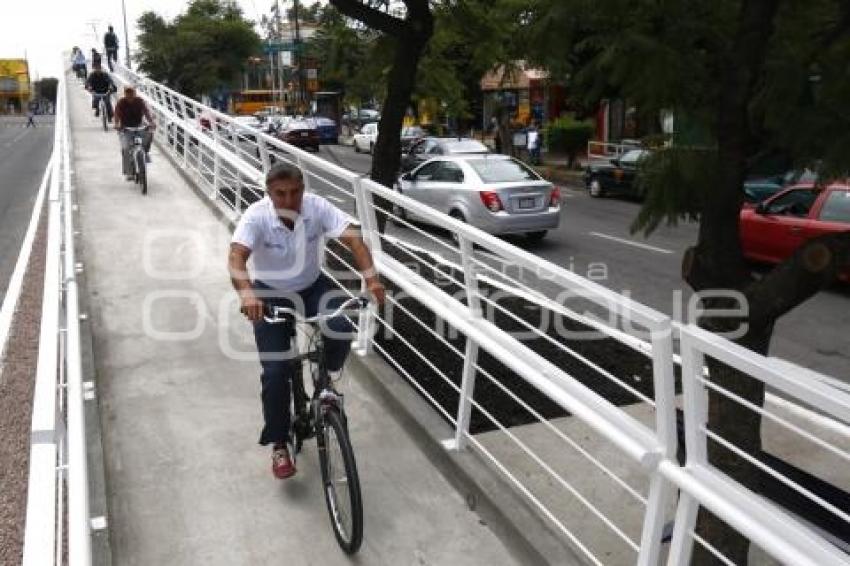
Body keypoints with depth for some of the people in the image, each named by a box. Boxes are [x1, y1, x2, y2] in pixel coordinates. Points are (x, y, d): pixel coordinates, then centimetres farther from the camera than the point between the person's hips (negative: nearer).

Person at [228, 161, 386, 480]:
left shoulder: (318, 207, -19)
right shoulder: (256, 216, -24)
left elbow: (353, 239, -28)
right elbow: (236, 256, -37)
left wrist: (371, 278, -44)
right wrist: (246, 293, -57)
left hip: (312, 287, 2)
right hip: (270, 294, -1)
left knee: (341, 329, -27)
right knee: (275, 372, -8)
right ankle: (279, 446, 12)